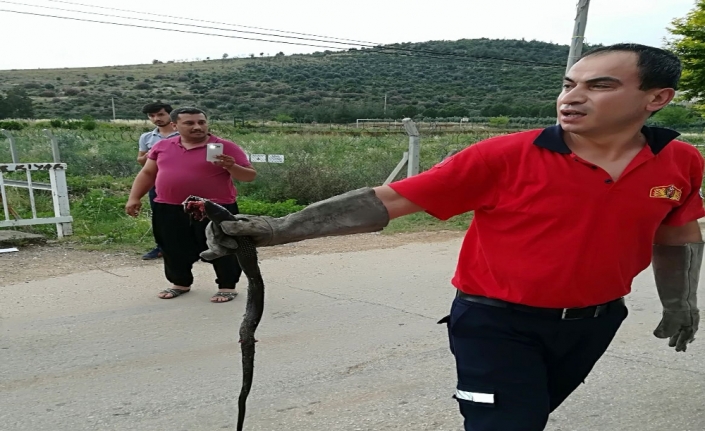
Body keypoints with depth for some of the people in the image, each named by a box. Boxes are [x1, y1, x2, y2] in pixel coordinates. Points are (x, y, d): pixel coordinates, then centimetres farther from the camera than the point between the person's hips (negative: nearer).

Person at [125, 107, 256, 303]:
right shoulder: (162, 146, 7)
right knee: (174, 250, 13)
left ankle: (227, 286, 20)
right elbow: (148, 173, 15)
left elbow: (250, 176, -6)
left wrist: (231, 166, -24)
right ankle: (181, 283, 34)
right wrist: (134, 198, 7)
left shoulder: (225, 147, -6)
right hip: (169, 209, 4)